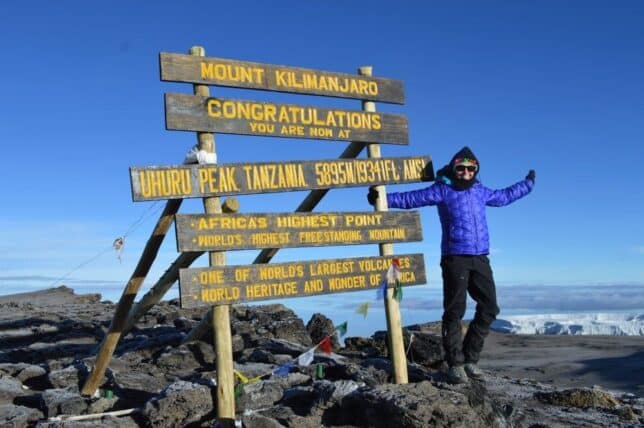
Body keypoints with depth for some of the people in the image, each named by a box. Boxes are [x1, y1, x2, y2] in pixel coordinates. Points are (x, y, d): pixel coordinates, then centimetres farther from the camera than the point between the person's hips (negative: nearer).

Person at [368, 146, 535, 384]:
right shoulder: (442, 191, 1)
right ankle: (455, 364, 2)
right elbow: (410, 199, -4)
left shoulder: (481, 192, 18)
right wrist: (383, 198, -16)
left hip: (480, 259, 6)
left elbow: (505, 196, 36)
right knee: (454, 311, -6)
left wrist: (528, 184, 44)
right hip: (455, 258, -6)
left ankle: (469, 359, 16)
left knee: (489, 308, 5)